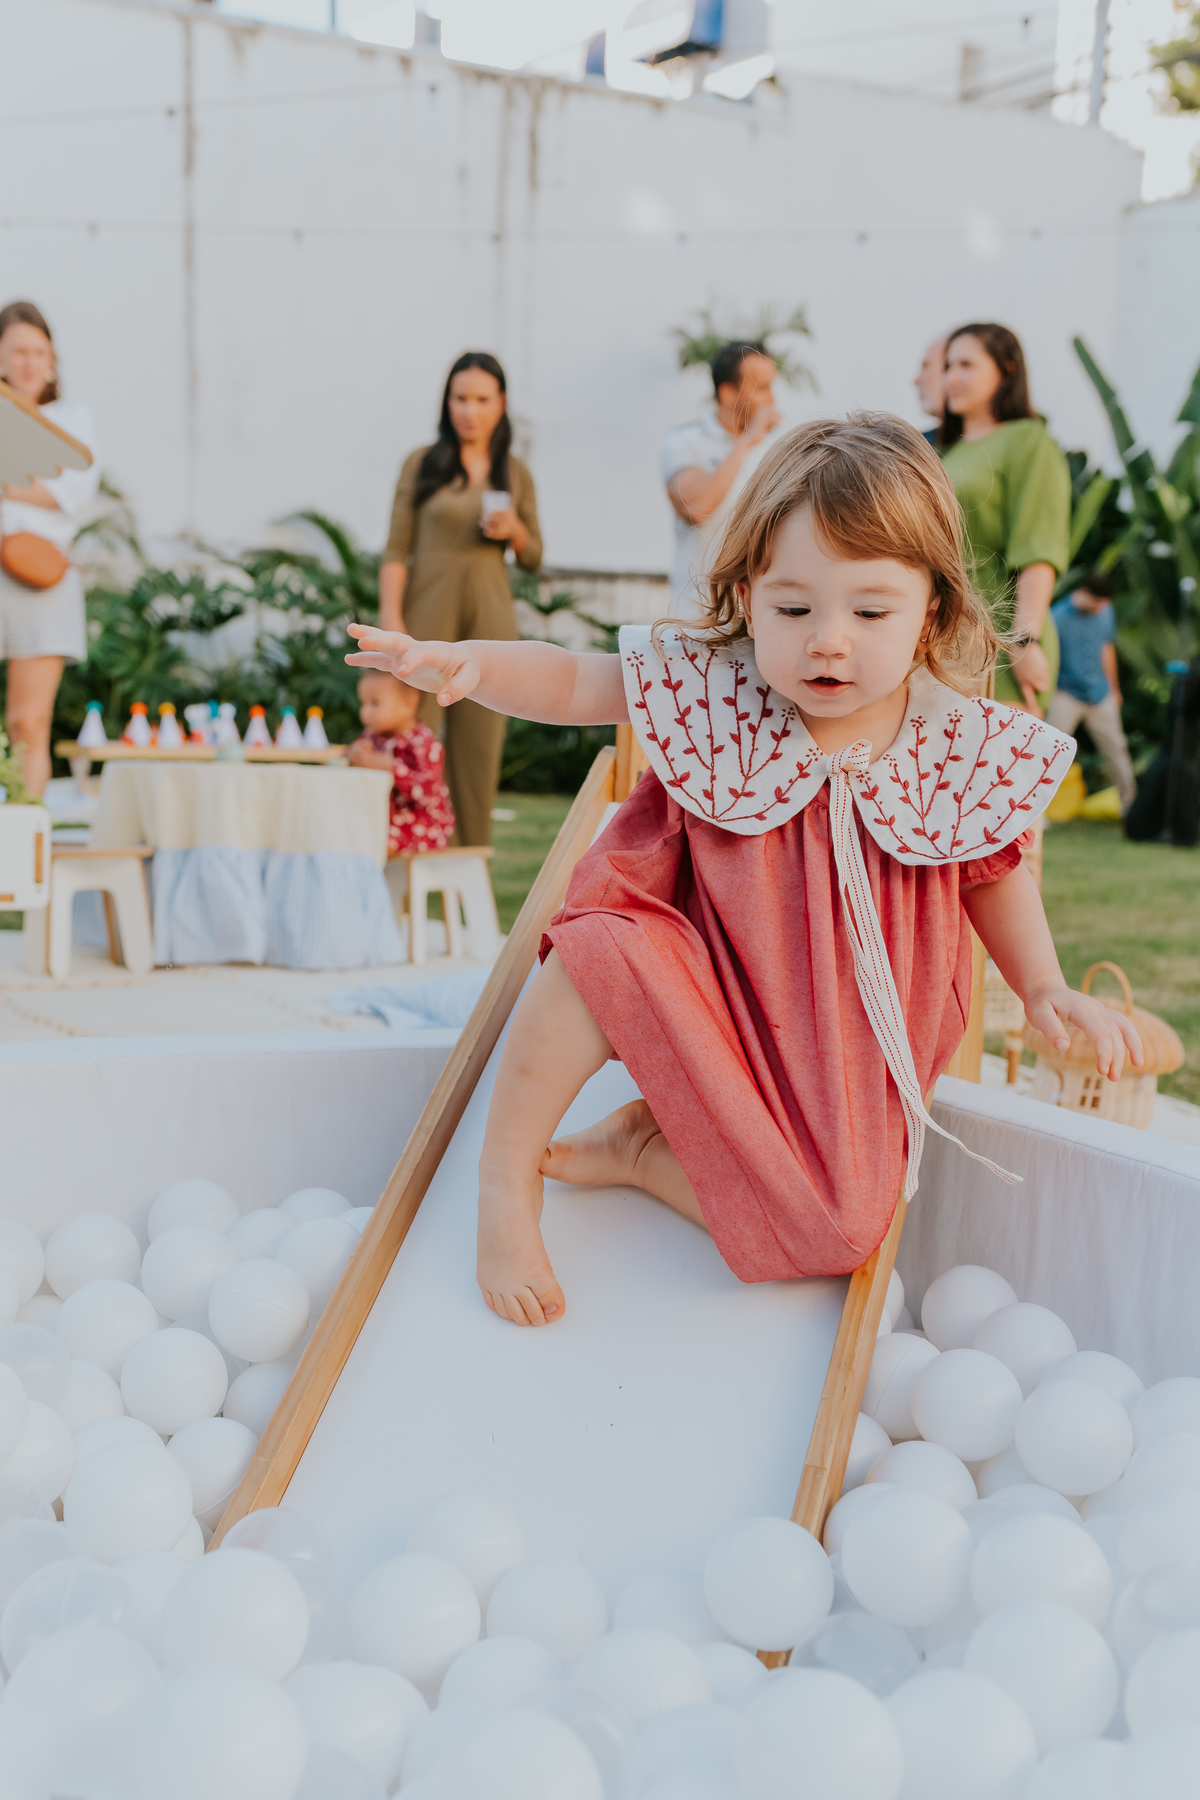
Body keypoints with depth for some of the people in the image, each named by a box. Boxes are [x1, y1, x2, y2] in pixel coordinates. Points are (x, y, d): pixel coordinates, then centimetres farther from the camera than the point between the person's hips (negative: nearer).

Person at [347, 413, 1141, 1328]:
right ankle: (506, 1184, -12)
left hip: (841, 1047, 1)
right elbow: (572, 681, -9)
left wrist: (1046, 988, -2)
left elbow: (995, 870, 7)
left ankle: (637, 1146, 3)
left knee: (832, 1228, -19)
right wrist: (467, 661, -27)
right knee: (601, 952, -32)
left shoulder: (961, 749, -11)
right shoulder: (711, 691, -13)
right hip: (696, 988, 0)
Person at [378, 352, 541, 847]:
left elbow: (533, 558, 15)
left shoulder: (515, 474, 10)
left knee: (479, 747, 3)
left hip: (489, 617, 2)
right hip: (429, 611, -2)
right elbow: (396, 550, -1)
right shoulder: (422, 463, 2)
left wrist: (514, 530, -6)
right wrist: (390, 621, -12)